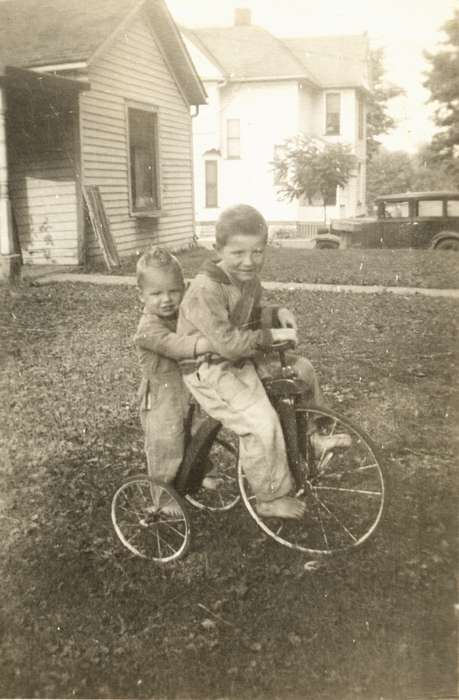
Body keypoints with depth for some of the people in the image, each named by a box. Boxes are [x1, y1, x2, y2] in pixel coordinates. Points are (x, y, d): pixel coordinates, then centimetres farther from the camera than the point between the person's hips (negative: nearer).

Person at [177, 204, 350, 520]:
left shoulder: (250, 280, 2)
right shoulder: (206, 289, -26)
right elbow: (227, 342, -32)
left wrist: (276, 314, -2)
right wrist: (271, 336, -26)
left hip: (244, 359, 9)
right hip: (211, 369, -9)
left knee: (302, 369, 8)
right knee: (262, 423, -23)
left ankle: (311, 437, 28)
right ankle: (272, 498, -4)